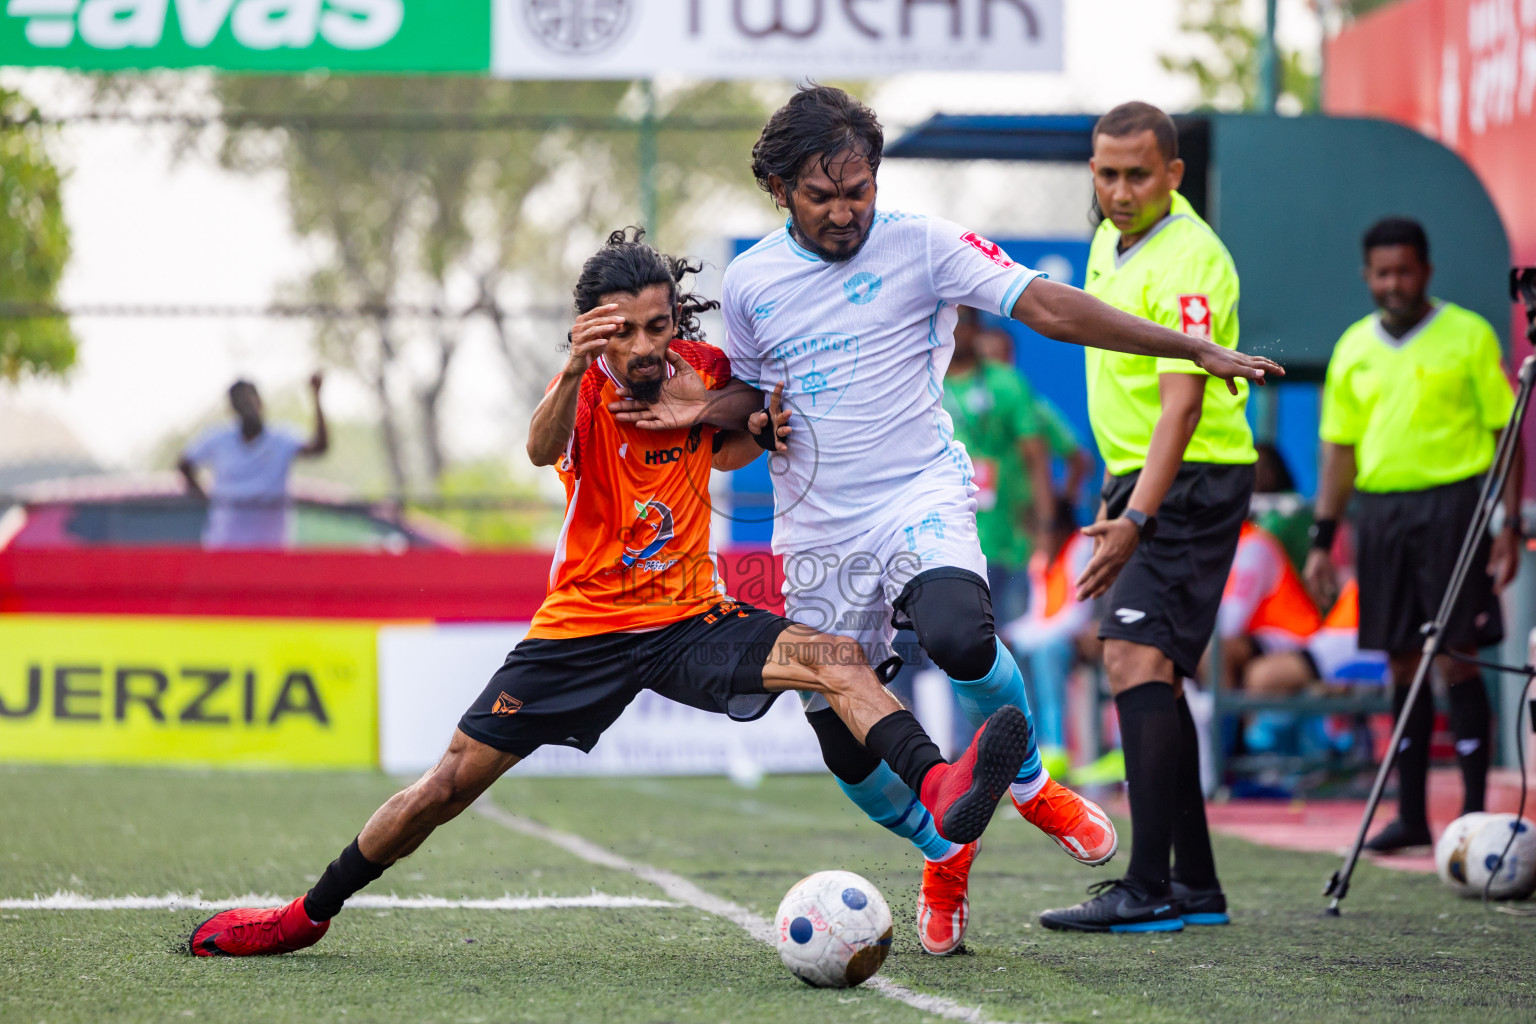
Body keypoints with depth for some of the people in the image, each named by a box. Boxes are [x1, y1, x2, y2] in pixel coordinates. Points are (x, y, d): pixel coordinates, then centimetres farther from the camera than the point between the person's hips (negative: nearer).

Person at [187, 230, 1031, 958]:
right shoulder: (587, 392, -14)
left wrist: (764, 424, -6)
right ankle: (307, 915, 14)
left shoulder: (705, 376, -6)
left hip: (689, 621, 2)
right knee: (451, 783, -1)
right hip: (582, 625, -2)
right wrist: (574, 369, -58)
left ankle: (940, 790, -43)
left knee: (836, 659, -24)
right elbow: (542, 449, -39)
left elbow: (740, 430, 18)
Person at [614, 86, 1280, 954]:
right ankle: (944, 852, 34)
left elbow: (1049, 306, -12)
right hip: (818, 536, 3)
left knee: (958, 636, -33)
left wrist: (1195, 350, -19)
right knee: (847, 746, 2)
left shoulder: (921, 245, -6)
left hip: (920, 499, -3)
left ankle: (1029, 783, -2)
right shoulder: (748, 282, 4)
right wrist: (700, 408, -5)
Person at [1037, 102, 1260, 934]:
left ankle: (1149, 890, -24)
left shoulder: (1187, 263, -19)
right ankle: (1196, 885, 16)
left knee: (1136, 661, -20)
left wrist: (1137, 518, -35)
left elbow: (1182, 403, -27)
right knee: (1153, 677, 10)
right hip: (1139, 477, 10)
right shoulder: (1110, 241, 11)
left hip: (1191, 482, -10)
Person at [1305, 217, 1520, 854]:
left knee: (1456, 658, -7)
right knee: (1403, 665, 6)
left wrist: (1509, 526, -8)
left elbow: (1504, 433, -1)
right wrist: (1322, 541, 11)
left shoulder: (1468, 336, 0)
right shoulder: (1354, 348, 12)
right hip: (1380, 510, 4)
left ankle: (1475, 813, -3)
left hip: (1451, 502, -4)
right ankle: (1410, 815, 11)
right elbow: (1340, 447, 16)